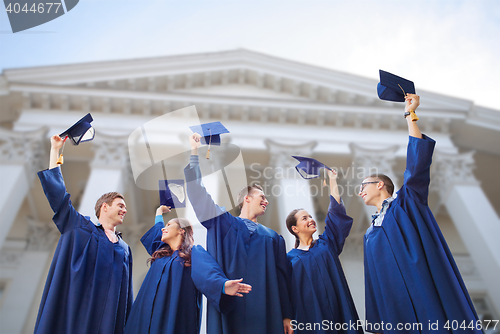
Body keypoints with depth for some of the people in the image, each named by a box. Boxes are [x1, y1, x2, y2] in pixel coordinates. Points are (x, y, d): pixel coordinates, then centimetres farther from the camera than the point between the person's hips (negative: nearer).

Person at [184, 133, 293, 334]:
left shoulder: (273, 238, 17)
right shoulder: (223, 223, 10)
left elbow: (281, 278, 12)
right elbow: (198, 192, 5)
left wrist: (286, 316, 6)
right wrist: (194, 152, 2)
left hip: (264, 309, 3)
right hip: (228, 306, -2)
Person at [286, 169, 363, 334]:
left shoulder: (326, 244, 10)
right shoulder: (291, 258, 4)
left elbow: (336, 212, 7)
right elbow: (288, 294, 1)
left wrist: (332, 179, 7)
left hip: (338, 314, 2)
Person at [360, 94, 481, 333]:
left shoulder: (407, 202, 7)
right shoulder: (371, 235, 20)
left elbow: (418, 161, -6)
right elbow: (375, 284, 17)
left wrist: (410, 114, -4)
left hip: (430, 295, -4)